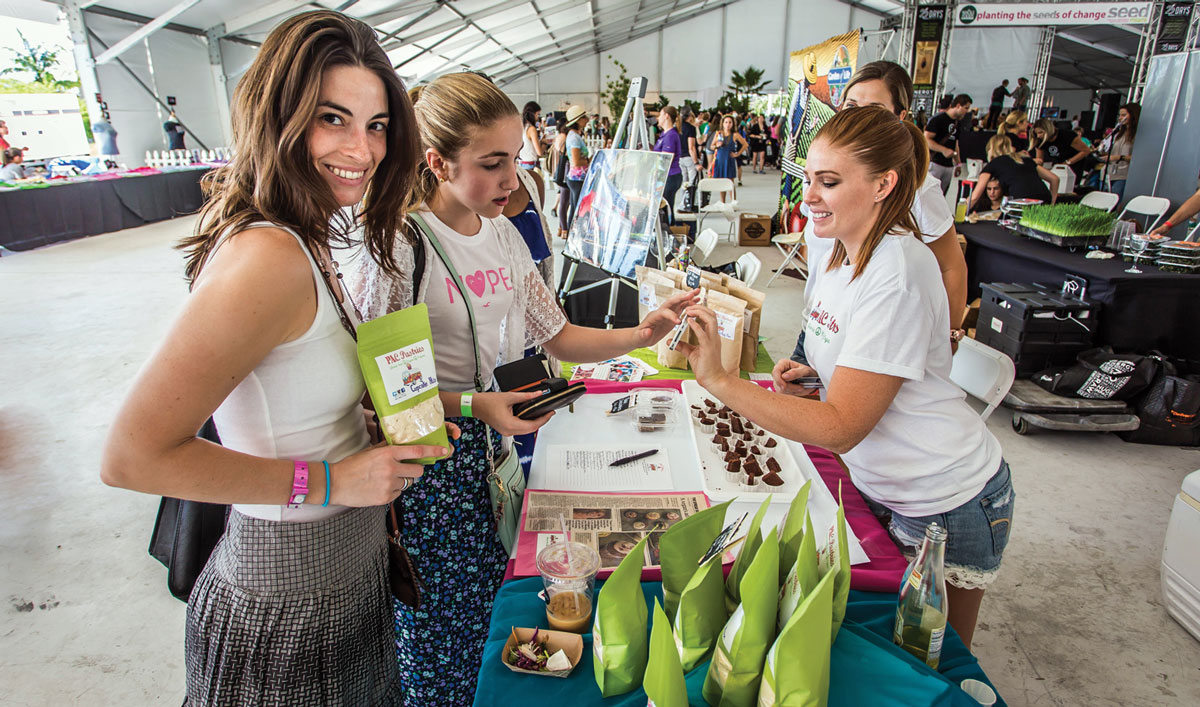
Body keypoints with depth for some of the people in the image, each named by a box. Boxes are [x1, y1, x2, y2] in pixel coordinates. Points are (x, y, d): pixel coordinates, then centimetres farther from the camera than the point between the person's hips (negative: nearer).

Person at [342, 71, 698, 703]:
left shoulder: (503, 235, 7)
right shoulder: (398, 245, -16)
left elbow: (557, 336, 7)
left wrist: (640, 333, -7)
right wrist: (470, 406, -24)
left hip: (503, 434, 6)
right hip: (433, 456, -6)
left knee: (497, 609, 12)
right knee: (444, 631, 6)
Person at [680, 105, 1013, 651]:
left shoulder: (897, 273, -27)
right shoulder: (839, 254, 1)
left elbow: (840, 427, -29)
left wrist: (718, 379, -33)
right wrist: (814, 374, -3)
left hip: (946, 507, -7)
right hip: (878, 484, 8)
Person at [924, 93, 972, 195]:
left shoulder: (957, 123, 17)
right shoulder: (938, 119, -7)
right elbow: (926, 139, -14)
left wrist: (958, 163, 20)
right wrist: (944, 150, -20)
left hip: (949, 166, 8)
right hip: (934, 163, -8)